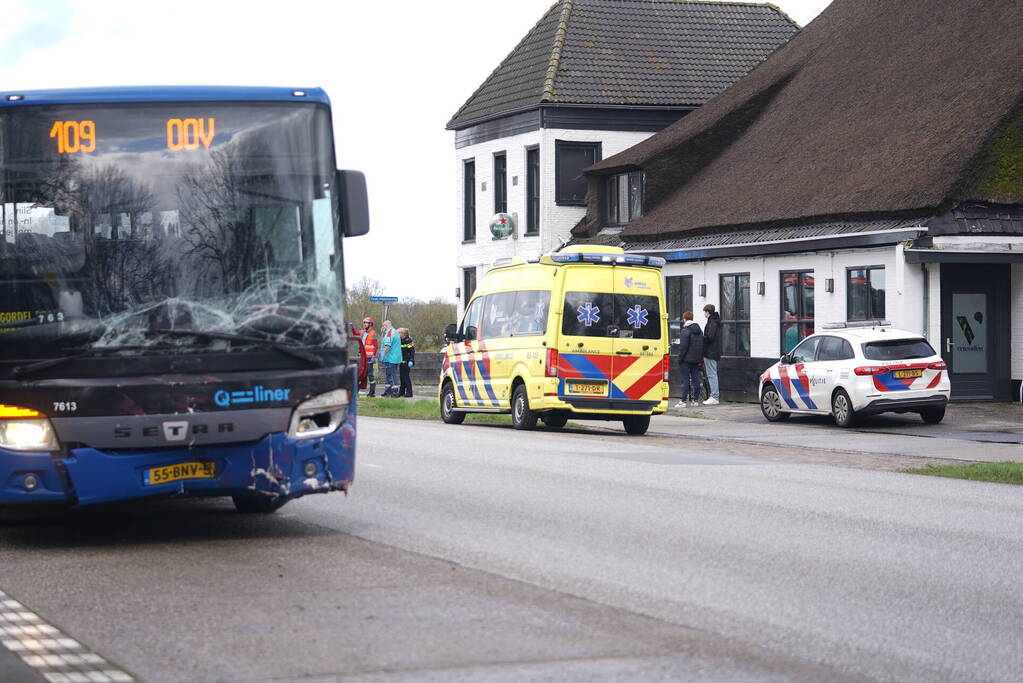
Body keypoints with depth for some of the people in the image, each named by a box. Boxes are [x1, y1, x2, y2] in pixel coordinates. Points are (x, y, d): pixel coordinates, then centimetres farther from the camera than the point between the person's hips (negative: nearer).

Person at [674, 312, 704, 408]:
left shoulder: (685, 331, -14)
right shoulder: (699, 331, 12)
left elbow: (683, 347, -17)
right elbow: (702, 345, 15)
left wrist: (679, 358, -10)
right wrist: (700, 359, 18)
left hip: (686, 360, -7)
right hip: (696, 360, 7)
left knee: (685, 380, -6)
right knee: (696, 379, 10)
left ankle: (684, 401, -7)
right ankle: (696, 400, 13)